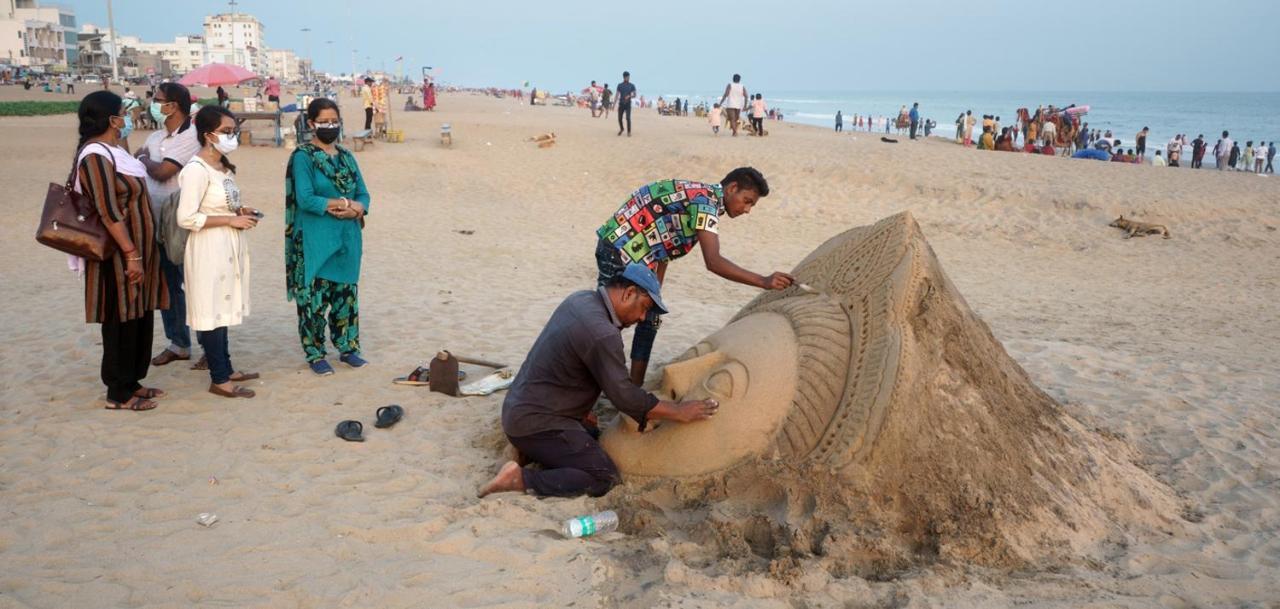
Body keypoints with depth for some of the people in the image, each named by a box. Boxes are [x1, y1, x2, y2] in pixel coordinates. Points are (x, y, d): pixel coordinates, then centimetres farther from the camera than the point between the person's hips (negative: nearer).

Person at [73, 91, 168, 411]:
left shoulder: (112, 151, 12)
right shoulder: (96, 157, -18)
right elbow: (109, 212, -22)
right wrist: (132, 254, -23)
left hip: (137, 247, 9)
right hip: (119, 254, -9)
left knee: (138, 317, 15)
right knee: (122, 321, 0)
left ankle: (131, 382, 26)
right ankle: (119, 394, 10)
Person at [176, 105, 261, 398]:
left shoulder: (222, 166, 12)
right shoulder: (196, 169, -17)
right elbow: (186, 218, -22)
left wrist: (240, 212, 3)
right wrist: (231, 220, -18)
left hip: (228, 246, 9)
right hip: (210, 248, -9)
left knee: (222, 309, 16)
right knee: (211, 311, -2)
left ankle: (225, 369, 25)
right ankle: (219, 379, 5)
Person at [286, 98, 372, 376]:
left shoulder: (346, 157, 12)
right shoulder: (303, 157, -6)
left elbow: (363, 194, 9)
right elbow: (305, 198, -16)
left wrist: (357, 208, -14)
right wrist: (345, 203, -14)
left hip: (347, 238, 6)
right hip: (315, 241, -6)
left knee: (346, 294, 12)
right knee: (314, 298, -1)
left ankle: (348, 347, 24)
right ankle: (315, 355, 10)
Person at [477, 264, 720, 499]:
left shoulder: (580, 299, 4)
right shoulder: (601, 334, -26)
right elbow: (624, 396, -21)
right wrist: (680, 412, -12)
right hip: (534, 422, -10)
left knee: (594, 439, 27)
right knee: (605, 478, -13)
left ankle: (531, 450, 12)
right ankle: (519, 479, -15)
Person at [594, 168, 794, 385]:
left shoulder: (701, 198, 14)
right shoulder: (705, 200, -17)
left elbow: (663, 253, 17)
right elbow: (713, 262, -27)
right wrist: (763, 282, -28)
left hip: (629, 251, 10)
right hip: (619, 249, -10)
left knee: (649, 322, 13)